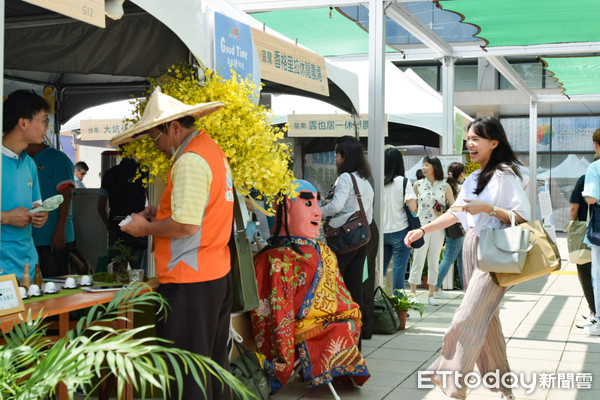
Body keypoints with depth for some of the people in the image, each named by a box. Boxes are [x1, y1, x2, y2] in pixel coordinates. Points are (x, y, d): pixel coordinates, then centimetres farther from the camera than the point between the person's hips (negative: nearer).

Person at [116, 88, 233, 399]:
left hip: (190, 281, -10)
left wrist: (147, 228, -8)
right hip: (218, 273, 10)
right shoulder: (213, 150, 14)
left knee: (186, 371, -2)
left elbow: (186, 225, -24)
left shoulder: (190, 161, -17)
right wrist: (161, 211, 15)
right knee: (213, 359, 19)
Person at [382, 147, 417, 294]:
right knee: (399, 268, 1)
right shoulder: (403, 182, -8)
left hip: (381, 232, 4)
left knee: (380, 268, 13)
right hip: (400, 232, -4)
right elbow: (412, 207, -13)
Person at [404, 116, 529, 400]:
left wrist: (488, 208, -22)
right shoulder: (474, 179, 17)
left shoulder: (505, 175, -9)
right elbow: (455, 213, 20)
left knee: (467, 320, -13)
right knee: (486, 320, 11)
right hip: (471, 249, 9)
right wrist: (423, 230, 12)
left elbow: (523, 216, -14)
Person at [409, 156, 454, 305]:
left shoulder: (445, 186, 4)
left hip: (438, 228, 1)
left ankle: (431, 294, 15)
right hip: (421, 227, -1)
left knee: (434, 262, 6)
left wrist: (442, 214, -8)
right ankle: (412, 293, 2)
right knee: (418, 261, -5)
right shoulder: (418, 185, 5)